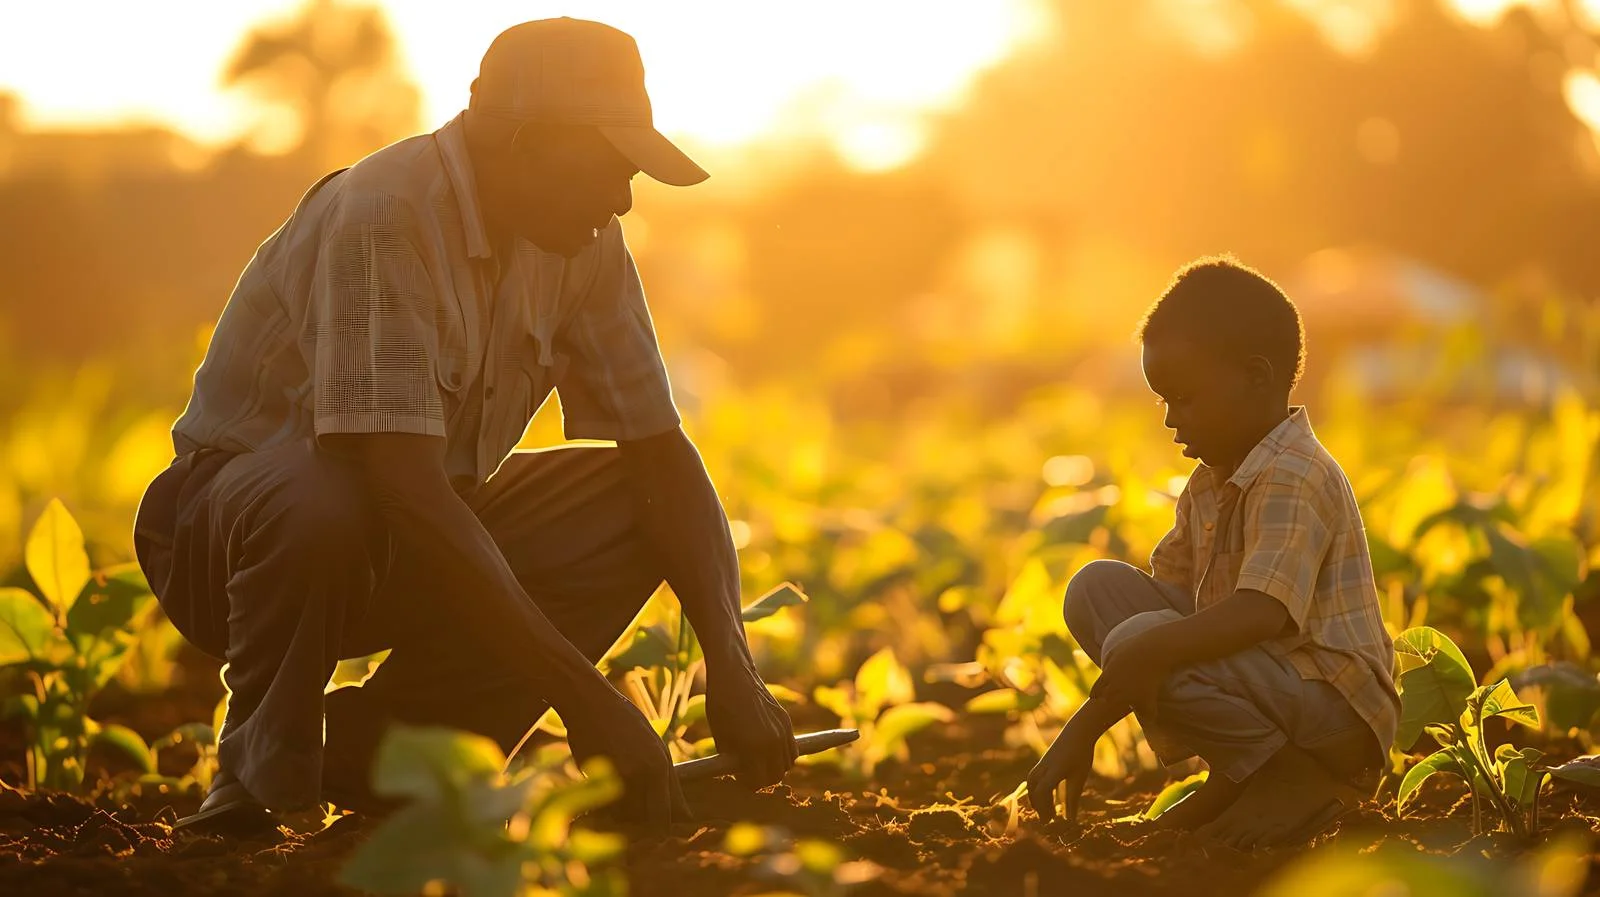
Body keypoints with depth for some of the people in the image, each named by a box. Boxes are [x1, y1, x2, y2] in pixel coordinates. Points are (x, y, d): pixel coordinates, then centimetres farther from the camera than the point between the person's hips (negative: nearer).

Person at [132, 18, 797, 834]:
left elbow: (662, 454, -3)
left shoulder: (586, 245, -5)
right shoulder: (382, 217, -28)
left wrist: (730, 661, -20)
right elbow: (410, 494, -37)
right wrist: (585, 698, -38)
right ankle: (261, 771, -12)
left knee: (638, 506, -12)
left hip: (415, 552, 7)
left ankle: (373, 748, -4)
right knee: (318, 504, -40)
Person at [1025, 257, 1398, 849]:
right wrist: (1081, 731, 3)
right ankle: (1236, 777, -2)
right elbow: (1166, 608, 11)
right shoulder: (1209, 484, 12)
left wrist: (1150, 648, -40)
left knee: (1143, 647, -29)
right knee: (1099, 589, 3)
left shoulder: (1294, 478, -17)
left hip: (1336, 707, -10)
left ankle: (1297, 786, -10)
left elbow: (1261, 613, -32)